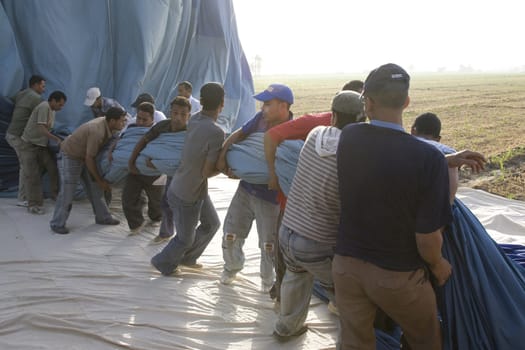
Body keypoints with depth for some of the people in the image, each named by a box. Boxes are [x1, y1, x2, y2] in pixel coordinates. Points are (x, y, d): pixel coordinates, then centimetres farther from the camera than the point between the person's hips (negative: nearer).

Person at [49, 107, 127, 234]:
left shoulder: (106, 122, -11)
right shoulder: (97, 132, -35)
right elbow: (89, 159, -29)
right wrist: (100, 181, -21)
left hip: (84, 155, 9)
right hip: (70, 156, -8)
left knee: (95, 188, 10)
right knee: (67, 191, -3)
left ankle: (102, 217, 21)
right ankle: (57, 224, 10)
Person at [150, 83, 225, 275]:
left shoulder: (194, 120, -8)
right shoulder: (216, 133, -30)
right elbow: (206, 172, -24)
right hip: (186, 196, -8)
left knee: (212, 223, 24)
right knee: (186, 238, 16)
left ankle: (187, 258, 42)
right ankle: (163, 262, 41)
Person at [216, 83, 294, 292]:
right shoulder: (262, 118, -4)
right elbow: (238, 134, 4)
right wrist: (222, 154, -8)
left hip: (269, 198, -5)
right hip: (245, 189, 6)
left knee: (269, 246, 7)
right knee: (231, 235, 15)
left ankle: (268, 281, 34)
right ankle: (231, 268, 44)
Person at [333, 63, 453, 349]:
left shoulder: (348, 138, -10)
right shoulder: (429, 159, -24)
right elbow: (427, 237, -19)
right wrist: (438, 265, 3)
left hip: (346, 265, 4)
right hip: (397, 276, -3)